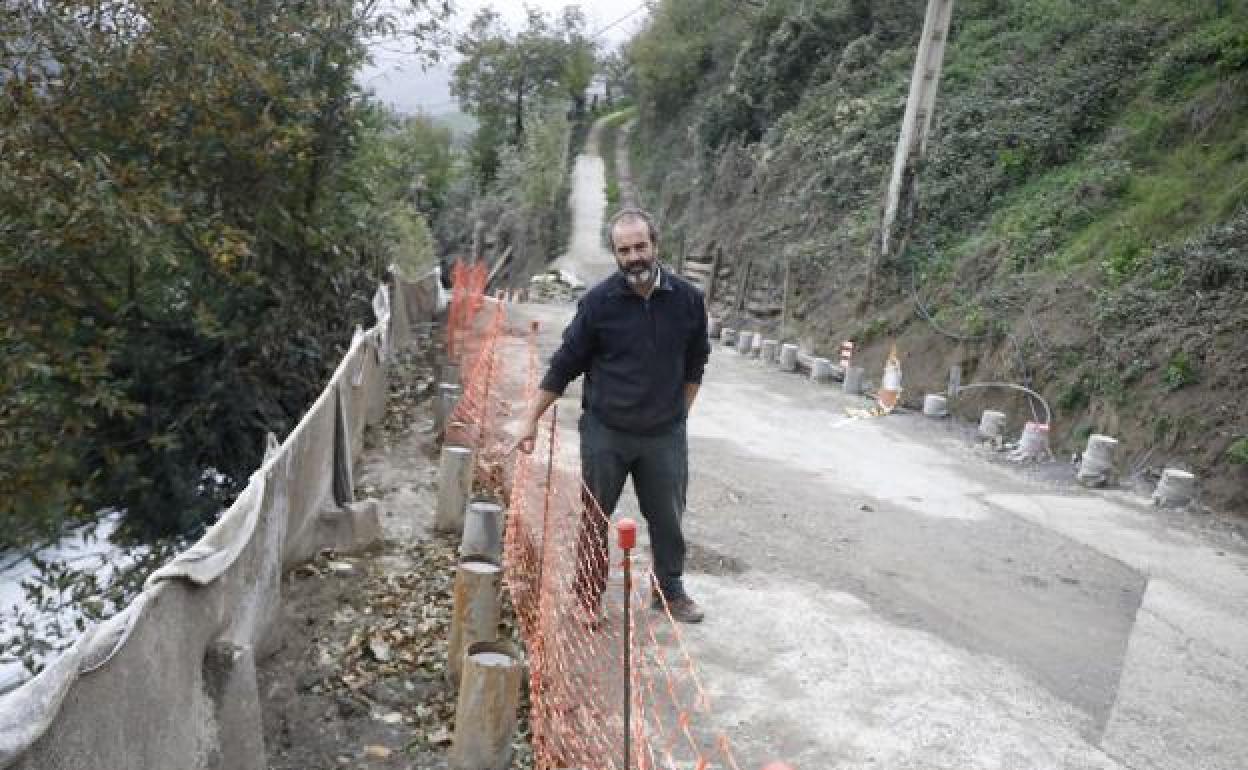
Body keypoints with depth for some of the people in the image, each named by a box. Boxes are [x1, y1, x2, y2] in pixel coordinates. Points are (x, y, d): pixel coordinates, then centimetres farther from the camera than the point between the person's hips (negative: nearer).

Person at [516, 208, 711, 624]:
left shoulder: (688, 299, -5)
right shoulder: (599, 301, -10)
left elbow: (694, 364, 10)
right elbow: (565, 364, -4)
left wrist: (679, 412, 9)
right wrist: (531, 419, -4)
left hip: (664, 434, 2)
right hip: (604, 433, -1)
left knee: (668, 517, 13)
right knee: (595, 517, 11)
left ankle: (670, 589, 34)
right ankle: (587, 597, 27)